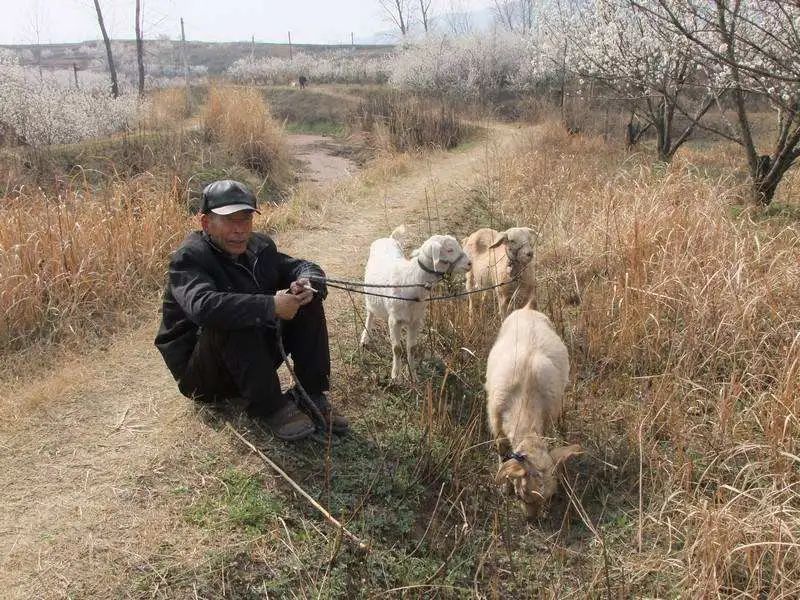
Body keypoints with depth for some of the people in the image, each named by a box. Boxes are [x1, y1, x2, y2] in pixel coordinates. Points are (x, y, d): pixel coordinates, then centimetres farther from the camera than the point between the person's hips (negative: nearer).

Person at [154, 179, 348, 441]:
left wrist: (306, 283, -20)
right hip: (199, 373, -6)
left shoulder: (259, 247, 2)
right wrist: (271, 306, -41)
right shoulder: (188, 258, -20)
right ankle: (270, 407, -23)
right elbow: (203, 306, -40)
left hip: (256, 356, 7)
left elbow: (305, 267, 6)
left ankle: (311, 396, -8)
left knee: (307, 301, -7)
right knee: (233, 320, -36)